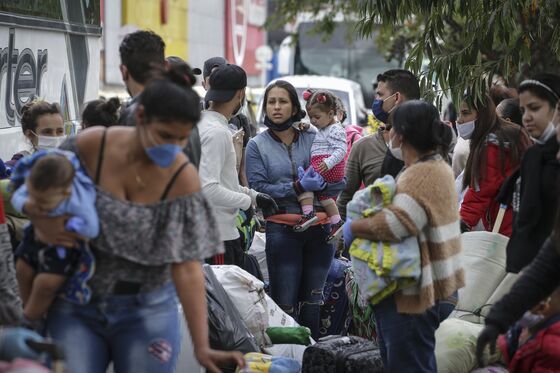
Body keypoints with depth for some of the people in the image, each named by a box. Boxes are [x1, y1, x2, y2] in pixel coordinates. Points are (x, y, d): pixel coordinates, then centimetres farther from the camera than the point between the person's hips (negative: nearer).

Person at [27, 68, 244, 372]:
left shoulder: (182, 177, -14)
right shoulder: (90, 146, -12)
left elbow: (187, 268, -14)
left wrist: (202, 347, -21)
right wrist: (42, 225, -17)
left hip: (147, 310, -1)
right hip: (77, 308, 1)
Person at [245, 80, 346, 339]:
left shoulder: (314, 140, 10)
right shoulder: (257, 145, 5)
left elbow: (340, 183, 8)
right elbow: (258, 189, -7)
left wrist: (319, 182, -12)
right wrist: (297, 187, -15)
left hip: (319, 229, 2)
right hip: (282, 229, -2)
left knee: (313, 302, 8)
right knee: (285, 303, -6)